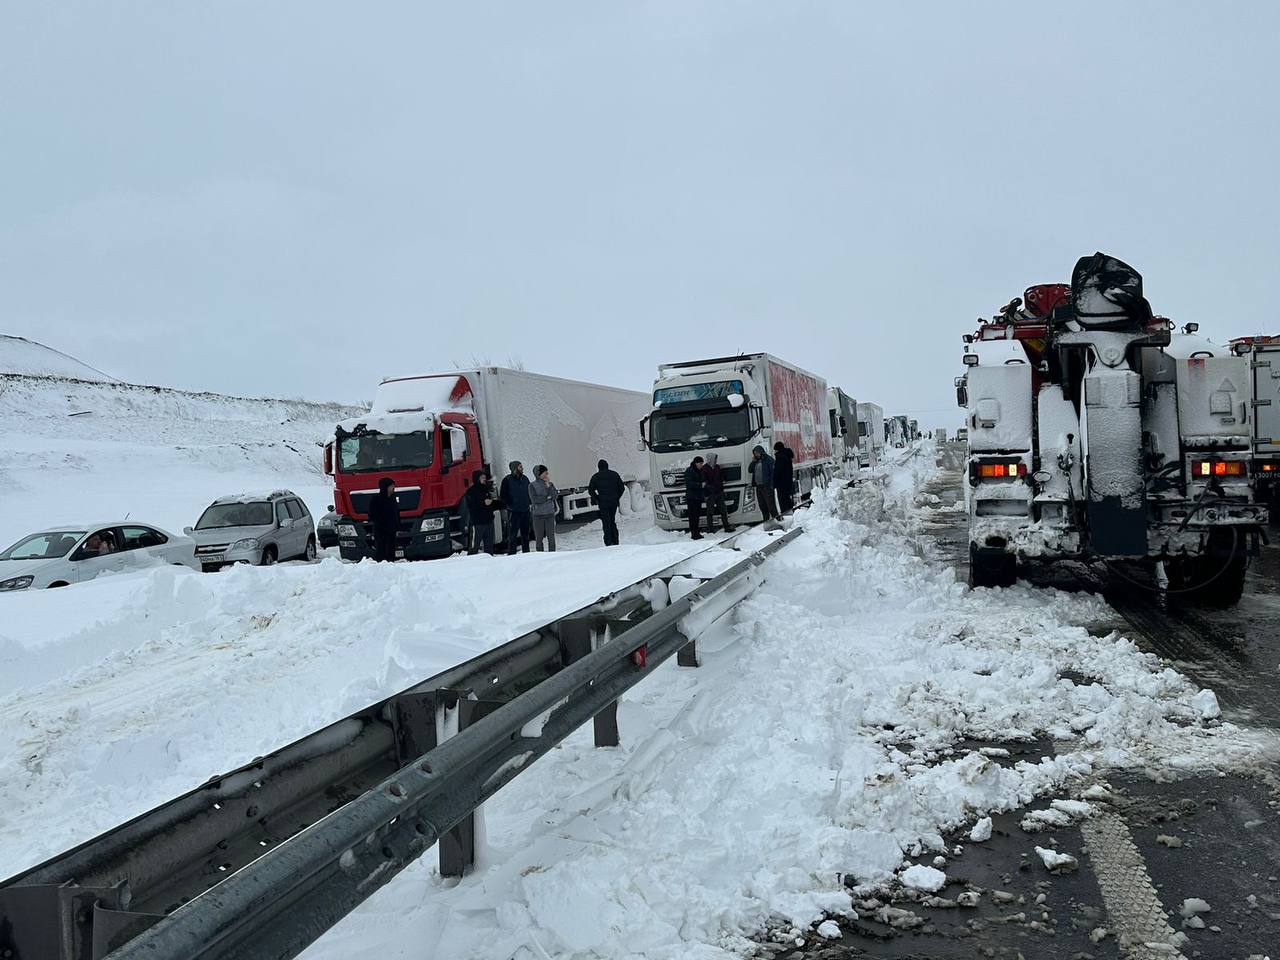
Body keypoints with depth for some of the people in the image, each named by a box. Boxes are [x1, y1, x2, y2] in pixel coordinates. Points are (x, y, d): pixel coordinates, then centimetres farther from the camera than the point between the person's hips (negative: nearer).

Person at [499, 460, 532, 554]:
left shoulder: (525, 479, 9)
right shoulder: (507, 480, -7)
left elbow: (530, 492, 21)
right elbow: (502, 496, -8)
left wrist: (528, 502, 7)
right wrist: (511, 504, -10)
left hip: (525, 511, 6)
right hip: (513, 512, -6)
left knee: (525, 534, 13)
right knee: (512, 535, -4)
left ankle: (526, 553, 21)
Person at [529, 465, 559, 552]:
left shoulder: (550, 484, 6)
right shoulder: (532, 485, -3)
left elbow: (555, 496, -6)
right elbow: (534, 499, -13)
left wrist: (548, 485, -12)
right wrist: (547, 497, -8)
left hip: (550, 513, 2)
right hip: (538, 515, -2)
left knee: (551, 537, 2)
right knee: (539, 538, 3)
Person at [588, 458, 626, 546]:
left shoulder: (596, 477, 1)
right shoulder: (614, 474, 8)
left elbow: (590, 490, -4)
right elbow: (622, 487, 8)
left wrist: (596, 499, 6)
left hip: (603, 503, -3)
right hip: (614, 502, 3)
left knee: (606, 523, -1)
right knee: (613, 522, 15)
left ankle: (609, 543, -9)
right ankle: (615, 542, 14)